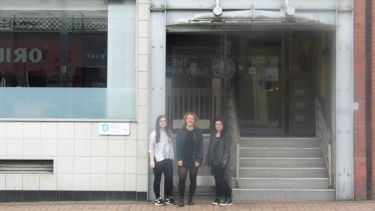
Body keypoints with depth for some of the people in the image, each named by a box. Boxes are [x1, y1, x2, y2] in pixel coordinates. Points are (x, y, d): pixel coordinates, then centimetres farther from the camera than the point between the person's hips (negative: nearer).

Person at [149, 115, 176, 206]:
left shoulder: (169, 132, 10)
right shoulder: (154, 133, -3)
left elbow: (171, 145, 12)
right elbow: (151, 148, -6)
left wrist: (173, 157, 8)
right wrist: (152, 160, -12)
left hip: (168, 159, 4)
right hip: (158, 160, -4)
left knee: (169, 178, 2)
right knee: (157, 179, 5)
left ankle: (168, 198, 15)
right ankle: (158, 198, 15)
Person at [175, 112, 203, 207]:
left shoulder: (198, 132, 2)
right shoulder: (181, 131, 3)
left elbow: (200, 147, -1)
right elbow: (178, 146, 0)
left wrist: (198, 160, -10)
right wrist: (179, 159, -9)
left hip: (194, 161, 1)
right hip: (183, 160, -1)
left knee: (193, 180, 7)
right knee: (182, 179, -8)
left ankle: (190, 199, 18)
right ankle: (181, 199, 0)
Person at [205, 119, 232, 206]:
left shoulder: (226, 136, -3)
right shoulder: (213, 135, 13)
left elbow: (227, 150, -8)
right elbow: (210, 148, 13)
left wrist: (224, 161, -16)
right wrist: (208, 160, 8)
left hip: (221, 161, -5)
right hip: (213, 161, 5)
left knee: (220, 179, -8)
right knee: (217, 179, 6)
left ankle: (228, 198, 2)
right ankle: (219, 197, 13)